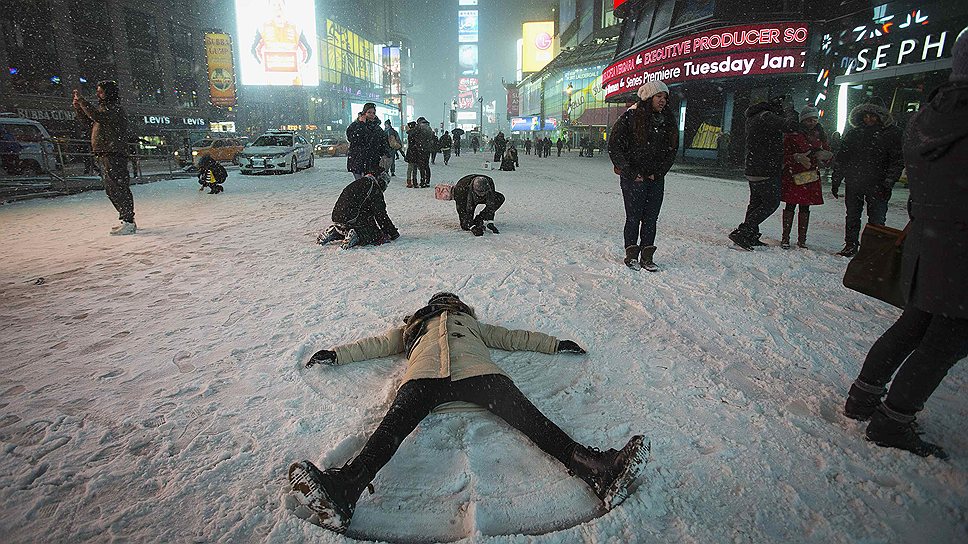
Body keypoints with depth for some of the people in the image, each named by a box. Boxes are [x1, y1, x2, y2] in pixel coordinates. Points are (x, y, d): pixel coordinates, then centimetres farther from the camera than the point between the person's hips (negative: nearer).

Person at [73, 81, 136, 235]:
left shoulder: (115, 108, -8)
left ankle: (129, 222, -14)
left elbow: (97, 116, -23)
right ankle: (126, 220, 17)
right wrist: (77, 107, 14)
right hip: (104, 155, 10)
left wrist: (82, 101, -18)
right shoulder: (104, 108, 22)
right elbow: (88, 119, 27)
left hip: (114, 155, -10)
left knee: (118, 187, -13)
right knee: (111, 189, 12)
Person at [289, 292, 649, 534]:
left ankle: (597, 471, -46)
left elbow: (513, 338, 42)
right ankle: (344, 490, -55)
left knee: (523, 413, -26)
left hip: (475, 371, 0)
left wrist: (554, 344, 38)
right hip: (424, 375, 0)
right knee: (396, 421, -31)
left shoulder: (473, 324, 43)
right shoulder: (412, 327, 43)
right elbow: (375, 344, 41)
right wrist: (336, 354, 34)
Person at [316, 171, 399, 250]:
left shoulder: (356, 183, 24)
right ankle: (356, 237, -21)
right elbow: (381, 214, -5)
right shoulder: (374, 188, -3)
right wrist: (393, 232, 4)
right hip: (353, 220, -8)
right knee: (380, 236, -1)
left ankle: (334, 233, 11)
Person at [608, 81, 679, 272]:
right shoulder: (630, 118, -8)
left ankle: (647, 256, 12)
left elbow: (672, 151, 14)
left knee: (651, 219, 4)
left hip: (657, 178, 5)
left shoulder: (667, 121, 8)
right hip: (633, 177, -4)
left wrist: (659, 173, 1)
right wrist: (631, 173, -11)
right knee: (634, 217, -1)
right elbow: (615, 148, -9)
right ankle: (631, 255, 13)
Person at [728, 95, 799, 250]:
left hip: (753, 170, 10)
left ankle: (750, 236, 19)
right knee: (771, 202, -3)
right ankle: (741, 233, -10)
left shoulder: (753, 117, 15)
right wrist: (789, 110, -7)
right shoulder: (766, 117, -16)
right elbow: (792, 126, -25)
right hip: (766, 171, -10)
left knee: (756, 202, 15)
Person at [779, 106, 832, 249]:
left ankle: (802, 239, 13)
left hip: (811, 178, 4)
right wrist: (797, 157, -24)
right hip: (793, 176, -4)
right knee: (790, 206, -2)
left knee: (805, 208, 7)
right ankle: (785, 238, 5)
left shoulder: (820, 135, 11)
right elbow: (784, 154, -7)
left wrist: (824, 154, -7)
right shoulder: (793, 135, -4)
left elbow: (828, 153, 16)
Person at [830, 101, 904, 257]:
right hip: (853, 183, 3)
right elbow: (841, 158, 11)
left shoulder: (892, 133, 1)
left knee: (877, 218, -2)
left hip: (877, 185, -3)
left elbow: (897, 161, -2)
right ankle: (851, 246, 22)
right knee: (852, 216, 10)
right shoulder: (853, 133, 8)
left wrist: (888, 183, -11)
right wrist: (835, 181, 6)